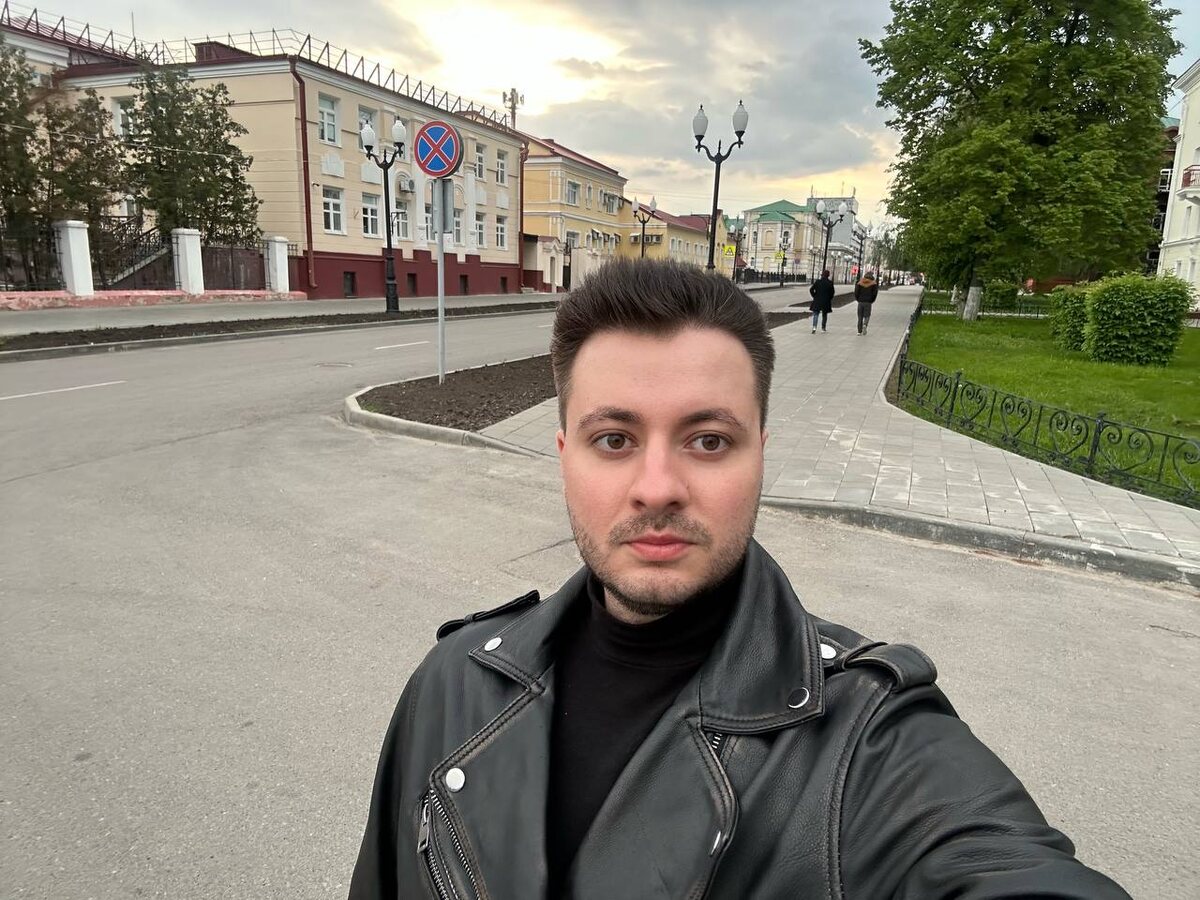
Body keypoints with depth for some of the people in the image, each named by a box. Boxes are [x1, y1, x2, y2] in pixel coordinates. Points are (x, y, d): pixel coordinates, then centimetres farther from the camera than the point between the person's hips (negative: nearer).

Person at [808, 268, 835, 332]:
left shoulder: (818, 281, -5)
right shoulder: (830, 283, -4)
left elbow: (811, 289, -7)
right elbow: (832, 292, -1)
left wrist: (814, 296, 5)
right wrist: (830, 298, 13)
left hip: (817, 300, -1)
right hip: (826, 301, 1)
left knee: (816, 314, -1)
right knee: (824, 315, 16)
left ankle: (814, 327, -19)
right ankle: (823, 327, 22)